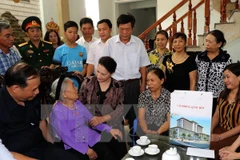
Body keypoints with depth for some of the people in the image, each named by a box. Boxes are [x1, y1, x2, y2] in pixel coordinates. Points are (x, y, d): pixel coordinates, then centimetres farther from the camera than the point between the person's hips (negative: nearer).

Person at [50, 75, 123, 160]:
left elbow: (91, 120, 10)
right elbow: (66, 137, -16)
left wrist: (109, 129, -2)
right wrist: (87, 150, -17)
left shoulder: (78, 103, 5)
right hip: (73, 147, -4)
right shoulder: (57, 112, -13)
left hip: (91, 139, 5)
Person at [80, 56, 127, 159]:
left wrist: (102, 119, -18)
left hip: (112, 128, 1)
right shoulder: (88, 82, 1)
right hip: (91, 127, 0)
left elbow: (121, 109, -7)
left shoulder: (118, 86, 0)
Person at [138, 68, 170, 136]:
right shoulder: (143, 96, 7)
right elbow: (141, 118, 2)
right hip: (145, 132, 2)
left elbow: (170, 121, -5)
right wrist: (146, 130, -17)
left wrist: (157, 132, -20)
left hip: (162, 132, -2)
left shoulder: (168, 96, -1)